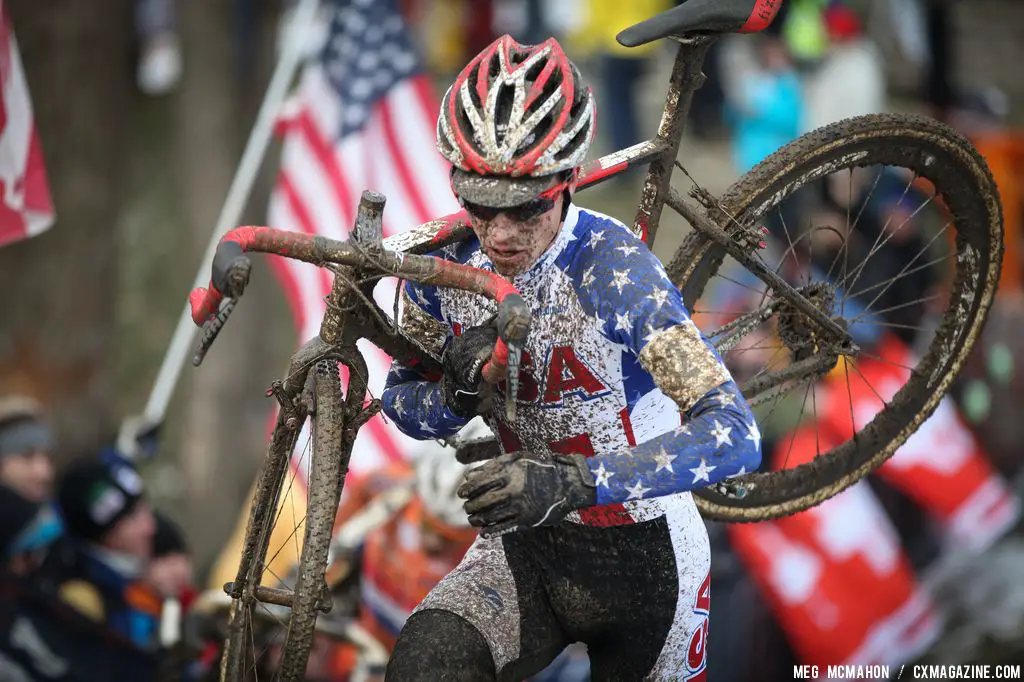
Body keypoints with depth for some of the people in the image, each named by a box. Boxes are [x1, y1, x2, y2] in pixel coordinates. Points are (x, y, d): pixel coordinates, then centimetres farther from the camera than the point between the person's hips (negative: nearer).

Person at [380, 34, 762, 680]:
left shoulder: (608, 264, -25)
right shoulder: (445, 263, -10)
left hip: (643, 559, -3)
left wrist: (570, 481, -47)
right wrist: (458, 391, -20)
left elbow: (735, 434, -35)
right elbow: (403, 406, 6)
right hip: (527, 548, 3)